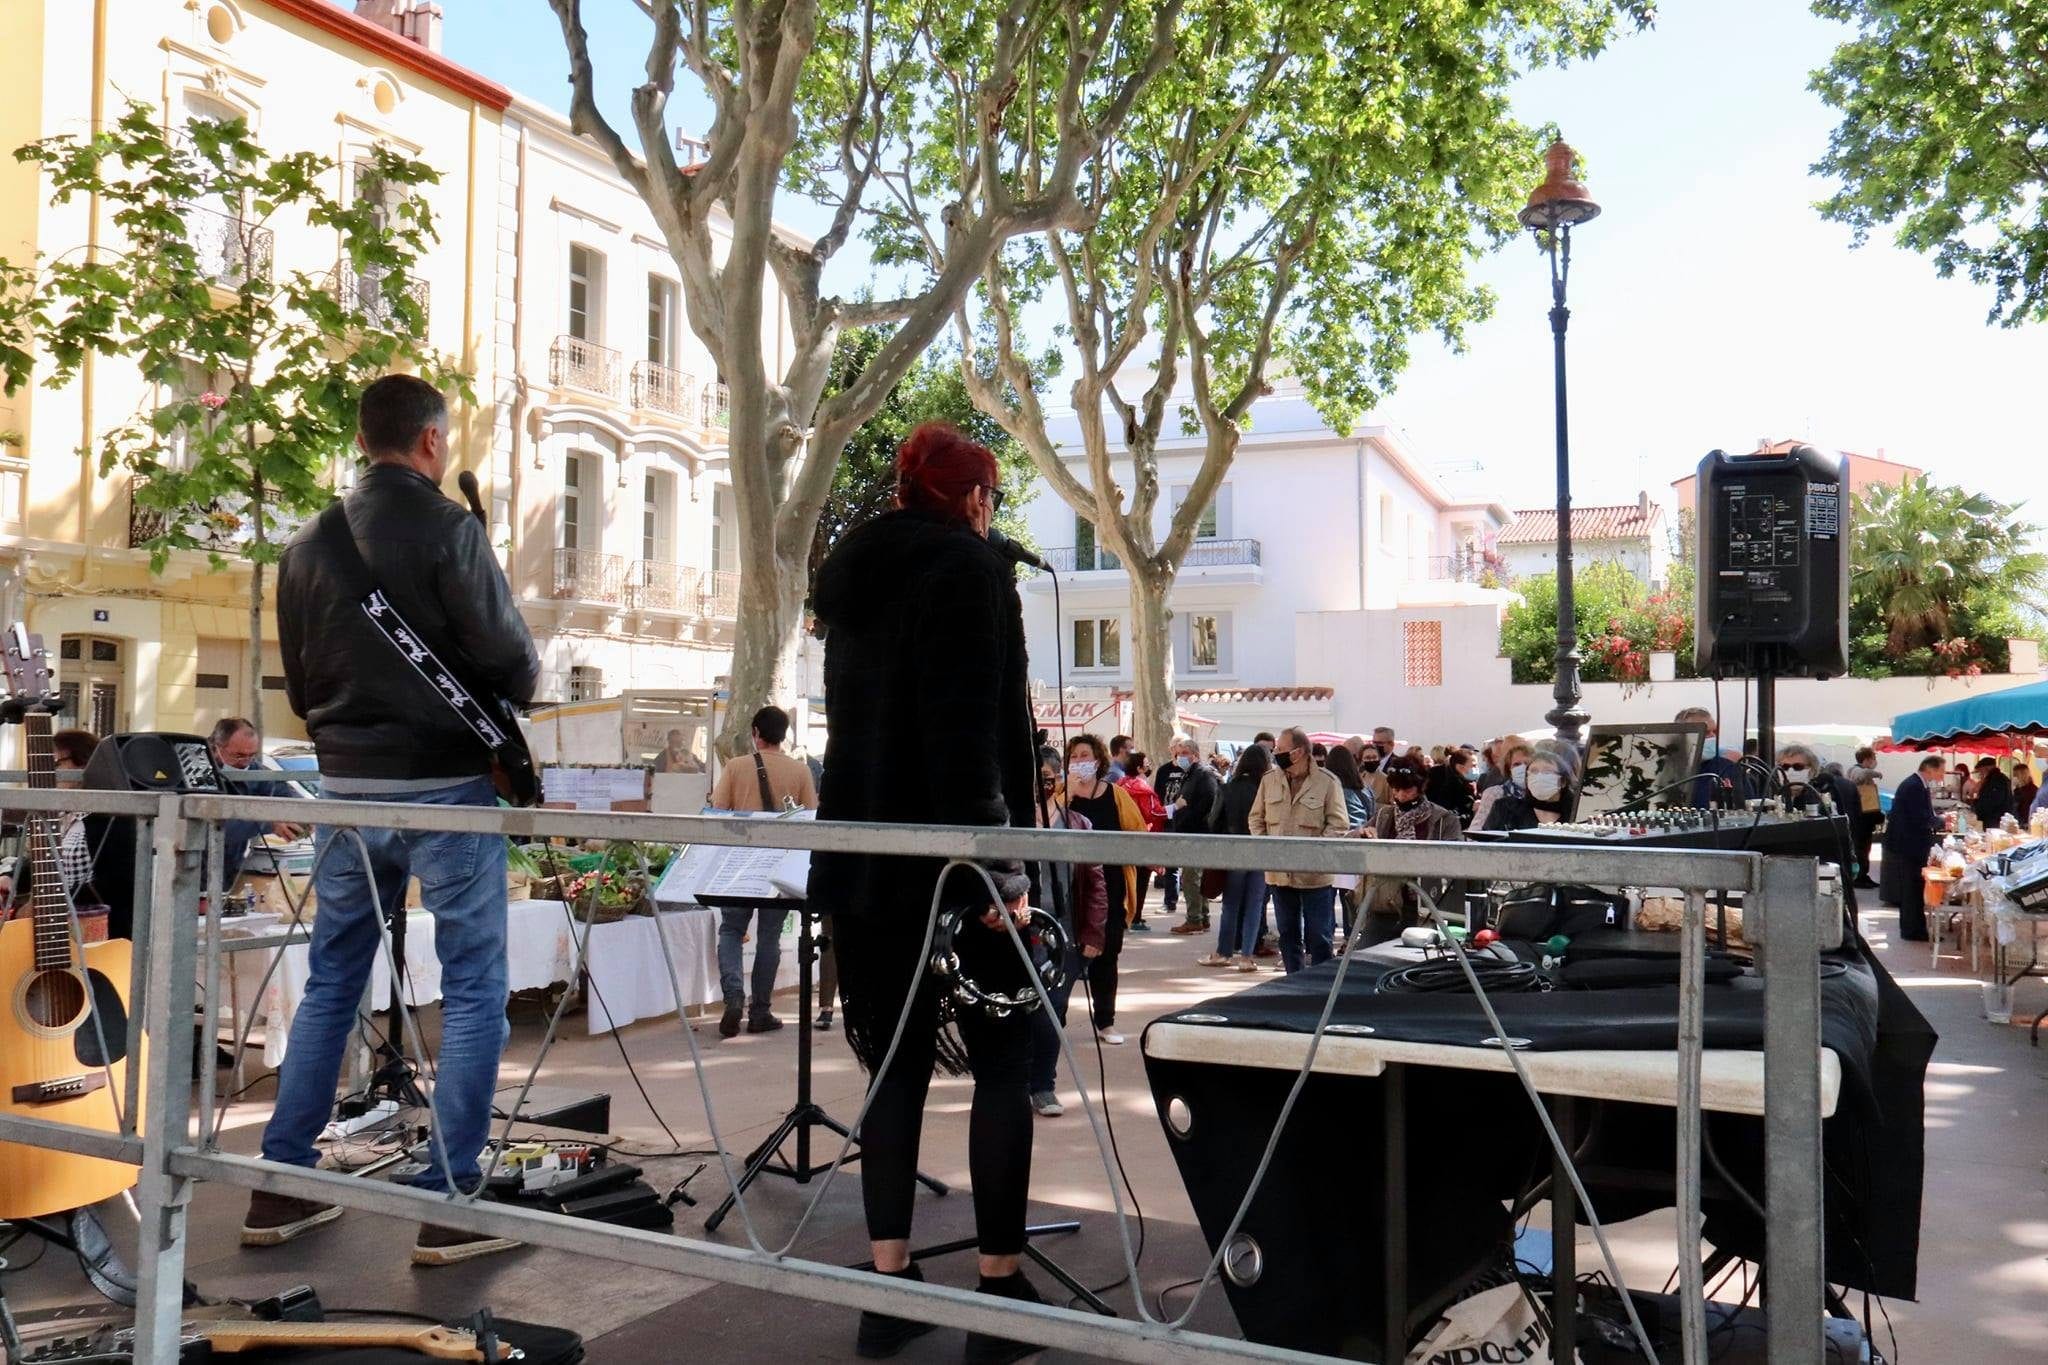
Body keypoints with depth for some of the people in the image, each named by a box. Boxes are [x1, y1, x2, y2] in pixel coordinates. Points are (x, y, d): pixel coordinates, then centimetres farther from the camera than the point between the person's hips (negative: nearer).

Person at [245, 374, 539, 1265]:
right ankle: (449, 1203, 2)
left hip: (345, 786, 6)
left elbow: (299, 682, 15)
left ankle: (280, 1187, 21)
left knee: (330, 984, 15)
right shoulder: (447, 529, -10)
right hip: (444, 785, -6)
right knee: (472, 990, 1)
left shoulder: (306, 545, 8)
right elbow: (512, 661, -12)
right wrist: (519, 686, 9)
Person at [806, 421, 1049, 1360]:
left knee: (896, 1061, 11)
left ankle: (889, 1285, 12)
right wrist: (996, 864, -22)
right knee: (1004, 1066, 2)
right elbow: (971, 731, -20)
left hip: (865, 851, 7)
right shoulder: (969, 565, -9)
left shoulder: (851, 573, 16)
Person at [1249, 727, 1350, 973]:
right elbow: (1255, 818, 15)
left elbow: (1339, 825, -7)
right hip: (1279, 872, 5)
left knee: (1318, 937, 2)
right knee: (1288, 934, 14)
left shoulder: (1326, 782, -7)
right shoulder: (1270, 779, 6)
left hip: (1316, 875, -4)